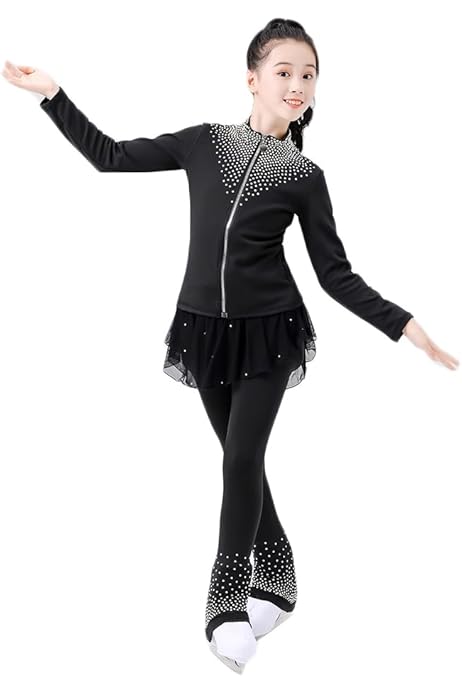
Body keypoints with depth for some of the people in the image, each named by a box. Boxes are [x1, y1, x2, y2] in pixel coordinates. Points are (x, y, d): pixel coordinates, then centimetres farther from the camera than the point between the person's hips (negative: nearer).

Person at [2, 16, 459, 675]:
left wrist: (403, 325, -11)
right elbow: (110, 155, 6)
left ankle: (229, 598, 5)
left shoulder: (306, 177, -4)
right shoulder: (205, 142, -1)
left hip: (268, 330, -2)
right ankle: (276, 578, 27)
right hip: (205, 326, 3)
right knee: (241, 456, 11)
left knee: (242, 458, -9)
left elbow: (337, 275, -2)